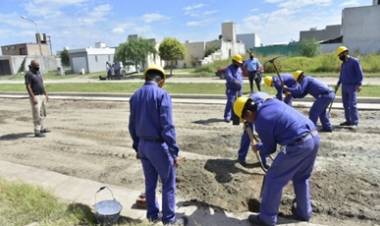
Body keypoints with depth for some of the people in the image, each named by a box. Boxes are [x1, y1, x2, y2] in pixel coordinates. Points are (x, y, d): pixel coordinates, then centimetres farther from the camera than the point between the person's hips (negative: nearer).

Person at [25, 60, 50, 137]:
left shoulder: (38, 72, 13)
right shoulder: (28, 74, -13)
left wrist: (46, 94, 15)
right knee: (37, 115, -9)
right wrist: (33, 98, -24)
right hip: (35, 96, -9)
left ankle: (42, 128, 27)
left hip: (42, 95, 9)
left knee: (42, 113, 15)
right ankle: (37, 132, -6)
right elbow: (28, 87, -18)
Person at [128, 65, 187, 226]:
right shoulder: (162, 94, -16)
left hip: (143, 145, 7)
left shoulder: (135, 96, 6)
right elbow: (167, 126, -21)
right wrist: (174, 151, -15)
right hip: (159, 146, -7)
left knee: (150, 183, 20)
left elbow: (132, 126, 11)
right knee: (168, 184, 10)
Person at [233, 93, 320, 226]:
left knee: (274, 179, 5)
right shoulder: (272, 102, 15)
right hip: (314, 136, 9)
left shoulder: (260, 122, -8)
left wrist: (259, 148, 28)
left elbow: (270, 148, 5)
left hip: (299, 144, -9)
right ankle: (303, 212, 38)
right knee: (301, 177, 26)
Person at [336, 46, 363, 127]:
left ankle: (355, 122, -9)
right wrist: (338, 84, 19)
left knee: (352, 104, -12)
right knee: (346, 104, 7)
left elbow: (360, 74, -11)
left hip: (352, 87, -7)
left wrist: (359, 84, -20)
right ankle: (348, 121, 13)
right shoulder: (343, 63, 16)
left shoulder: (354, 61, -6)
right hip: (344, 86, 7)